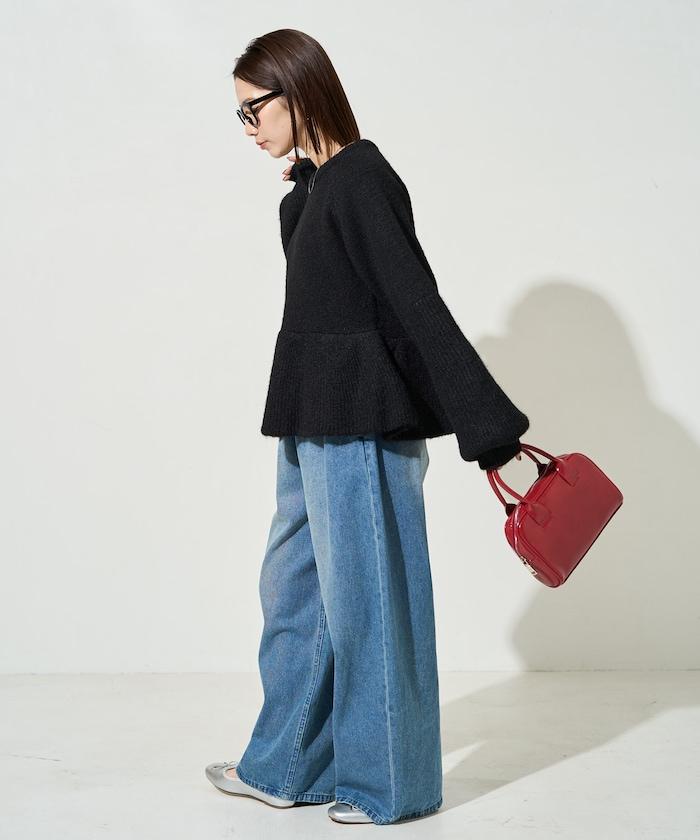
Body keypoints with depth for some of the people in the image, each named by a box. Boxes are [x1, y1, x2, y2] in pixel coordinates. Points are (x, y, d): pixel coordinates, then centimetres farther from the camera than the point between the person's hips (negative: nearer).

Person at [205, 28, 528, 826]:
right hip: (318, 422, 10)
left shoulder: (359, 182, -15)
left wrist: (489, 429, -20)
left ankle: (387, 783, 17)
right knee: (292, 582, 16)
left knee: (361, 595, 1)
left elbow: (418, 307, -20)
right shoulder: (314, 187, 12)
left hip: (359, 425, -10)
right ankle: (286, 765, 30)